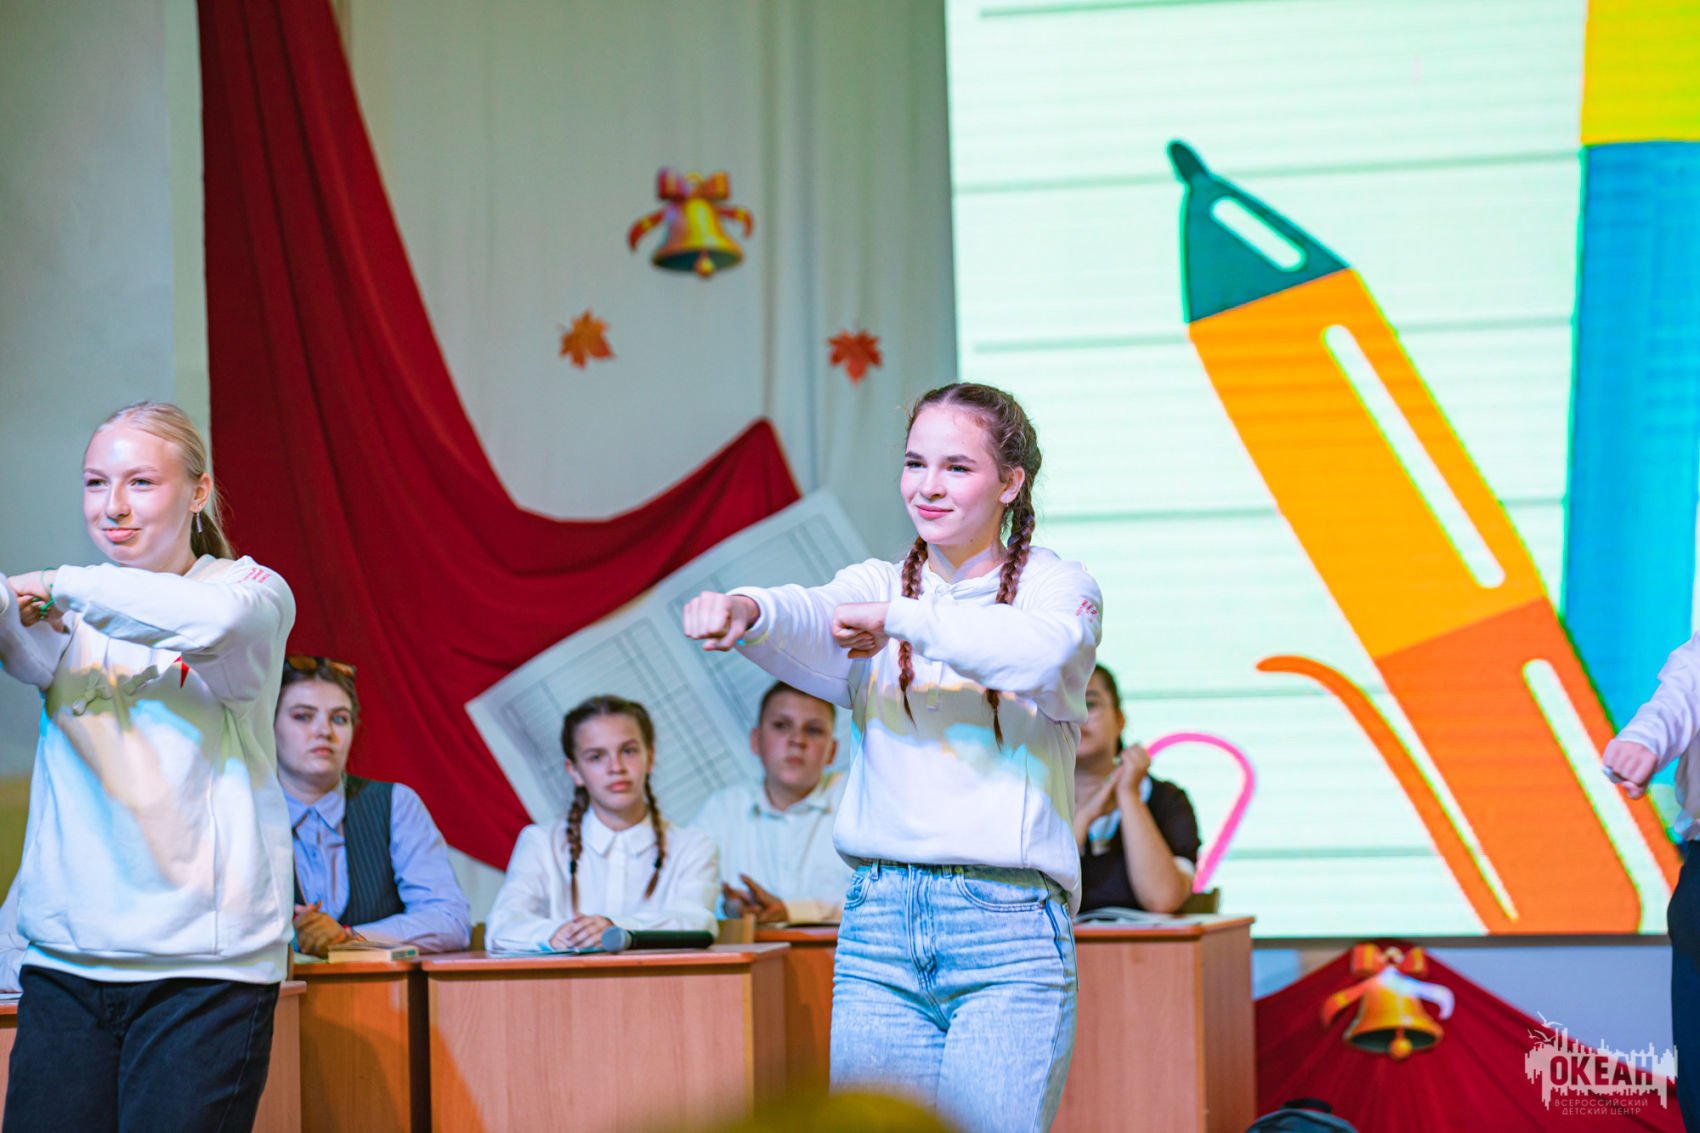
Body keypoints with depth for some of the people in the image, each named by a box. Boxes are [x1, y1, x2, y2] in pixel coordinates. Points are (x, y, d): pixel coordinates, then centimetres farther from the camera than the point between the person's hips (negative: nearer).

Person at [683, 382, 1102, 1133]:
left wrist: (900, 619, -24)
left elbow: (1042, 652, -20)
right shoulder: (875, 587, 12)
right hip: (879, 927, 3)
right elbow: (811, 621, -11)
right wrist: (745, 609, -33)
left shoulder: (1056, 586, 4)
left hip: (1008, 933, -3)